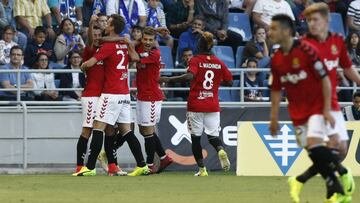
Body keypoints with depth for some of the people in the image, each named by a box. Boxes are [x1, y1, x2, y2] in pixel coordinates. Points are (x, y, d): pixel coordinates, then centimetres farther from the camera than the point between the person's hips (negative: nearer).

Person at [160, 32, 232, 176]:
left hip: (195, 105, -3)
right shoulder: (219, 63, 4)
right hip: (213, 106, 3)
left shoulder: (195, 60, -7)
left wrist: (169, 79, -23)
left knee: (195, 138, 9)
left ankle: (202, 169, 6)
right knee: (213, 135, 10)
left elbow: (190, 76, -25)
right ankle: (220, 150, -23)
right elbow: (229, 82, 9)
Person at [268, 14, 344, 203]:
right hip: (297, 112, 6)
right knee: (312, 152, 2)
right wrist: (274, 117, 11)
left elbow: (325, 79, -13)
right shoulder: (276, 59, 3)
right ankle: (333, 187, 14)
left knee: (314, 144, -22)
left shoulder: (307, 50, -15)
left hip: (317, 107, -6)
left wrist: (327, 109, -15)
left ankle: (334, 187, -12)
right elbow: (276, 90, 12)